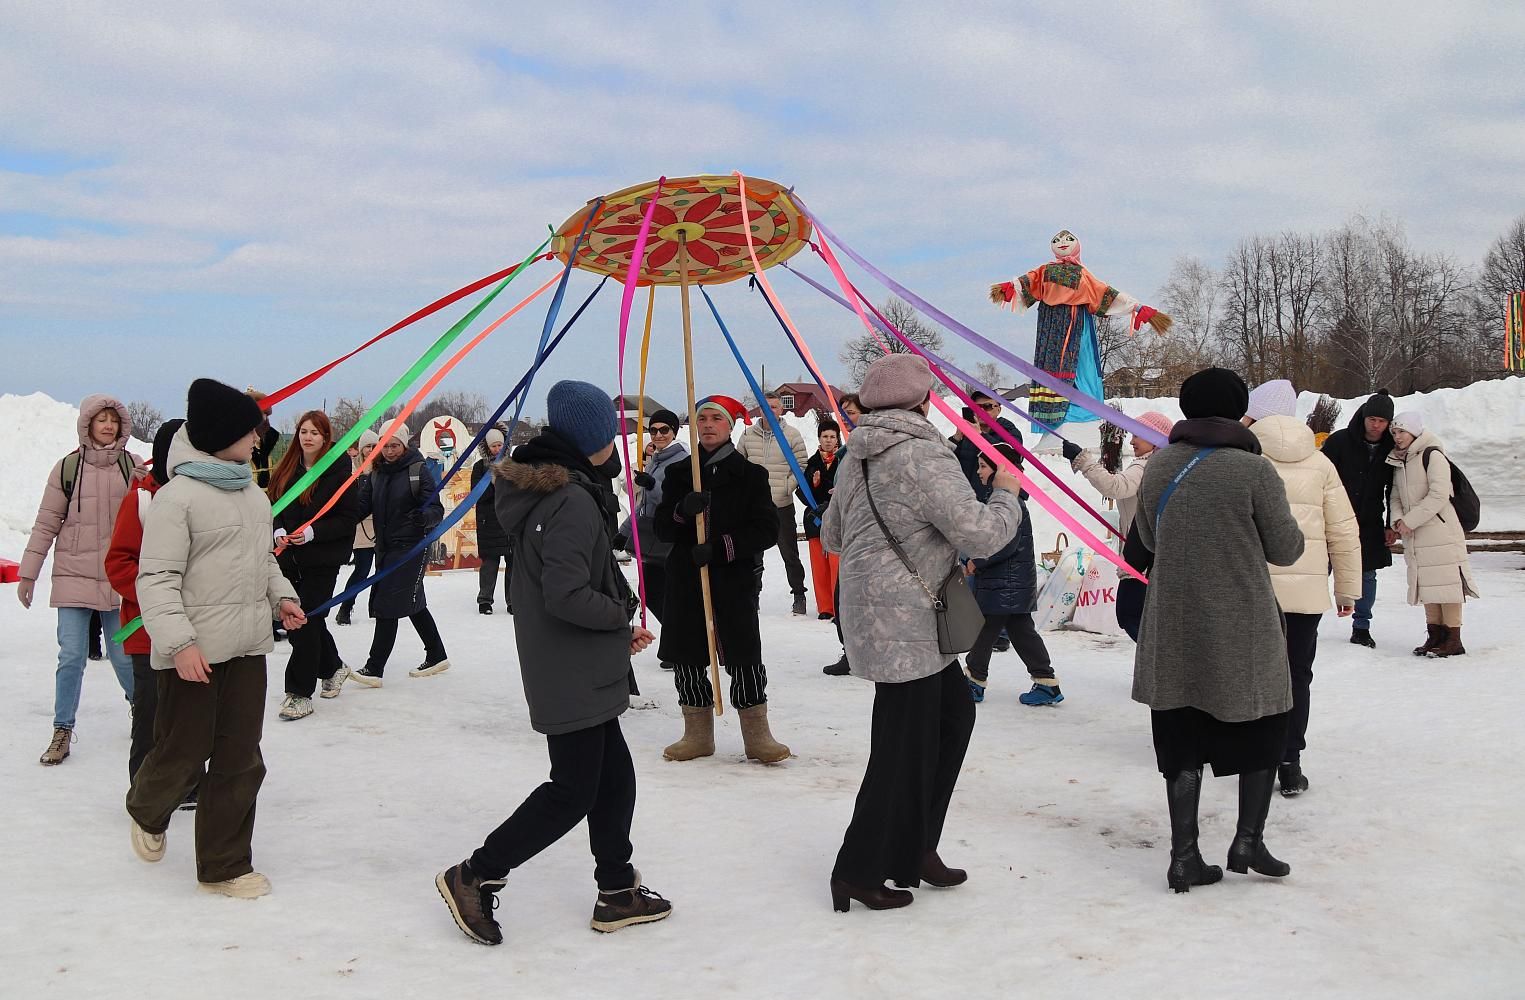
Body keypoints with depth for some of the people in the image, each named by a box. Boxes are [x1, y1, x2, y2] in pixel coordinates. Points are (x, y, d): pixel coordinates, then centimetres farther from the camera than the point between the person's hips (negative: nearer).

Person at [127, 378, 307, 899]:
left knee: (240, 761, 8)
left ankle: (225, 866, 19)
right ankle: (147, 813, 39)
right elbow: (156, 579, -16)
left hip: (248, 649, 7)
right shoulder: (177, 496, -13)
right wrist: (179, 642, -24)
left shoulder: (252, 493, 12)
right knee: (184, 752, 6)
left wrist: (280, 596, 10)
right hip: (194, 654, -7)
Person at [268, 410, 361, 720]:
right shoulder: (286, 470, 7)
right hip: (289, 557, 6)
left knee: (307, 623, -6)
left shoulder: (339, 472, -8)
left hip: (322, 560, -5)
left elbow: (349, 517, -10)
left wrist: (313, 532, -21)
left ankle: (300, 694, 1)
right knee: (308, 622, 14)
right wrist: (278, 531, -9)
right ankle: (332, 667, 39)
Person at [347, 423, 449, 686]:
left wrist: (424, 516, -35)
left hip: (411, 548, -7)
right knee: (414, 604, 15)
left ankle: (374, 669, -7)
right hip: (385, 547, 7)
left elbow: (437, 510, -13)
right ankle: (437, 657, 29)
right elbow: (362, 505, 4)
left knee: (387, 605, -10)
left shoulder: (418, 470, -9)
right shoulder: (376, 473, 9)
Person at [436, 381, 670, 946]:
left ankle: (617, 892, 27)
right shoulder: (574, 502, -22)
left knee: (614, 776, 16)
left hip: (580, 671, 10)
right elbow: (567, 596, -28)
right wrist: (623, 616, -11)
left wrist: (619, 630, 10)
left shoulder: (541, 487, 10)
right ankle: (475, 877, 8)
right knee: (573, 790, 0)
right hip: (573, 676, -10)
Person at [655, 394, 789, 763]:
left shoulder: (749, 474, 1)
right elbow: (662, 528, 4)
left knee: (744, 657, -4)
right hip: (685, 580, 3)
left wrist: (721, 546, -17)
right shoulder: (678, 473, 10)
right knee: (686, 657, 7)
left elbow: (768, 530, -5)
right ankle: (697, 734, 19)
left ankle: (757, 735, 7)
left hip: (734, 580, -3)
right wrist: (682, 511, -18)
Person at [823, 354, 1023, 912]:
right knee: (905, 746, -1)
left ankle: (915, 849, 23)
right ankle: (858, 873, 8)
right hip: (904, 621, -10)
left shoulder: (857, 457, 12)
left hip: (872, 610, 10)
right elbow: (982, 535, -20)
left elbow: (830, 536, 23)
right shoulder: (921, 456, -17)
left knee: (953, 713, 18)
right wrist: (1006, 492, -2)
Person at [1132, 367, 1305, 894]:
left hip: (1174, 635, 3)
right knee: (1262, 731, 17)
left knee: (1182, 744, 9)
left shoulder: (1158, 466, -1)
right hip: (1241, 632, -3)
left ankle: (1184, 857, 11)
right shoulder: (1254, 471, -14)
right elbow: (1287, 549, -5)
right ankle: (1248, 840, 17)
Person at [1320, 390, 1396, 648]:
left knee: (1367, 576, 7)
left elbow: (1393, 490, 12)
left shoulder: (1390, 449, 3)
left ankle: (1361, 628, 17)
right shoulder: (1339, 441, -7)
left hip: (1370, 525, 3)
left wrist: (1391, 525, 8)